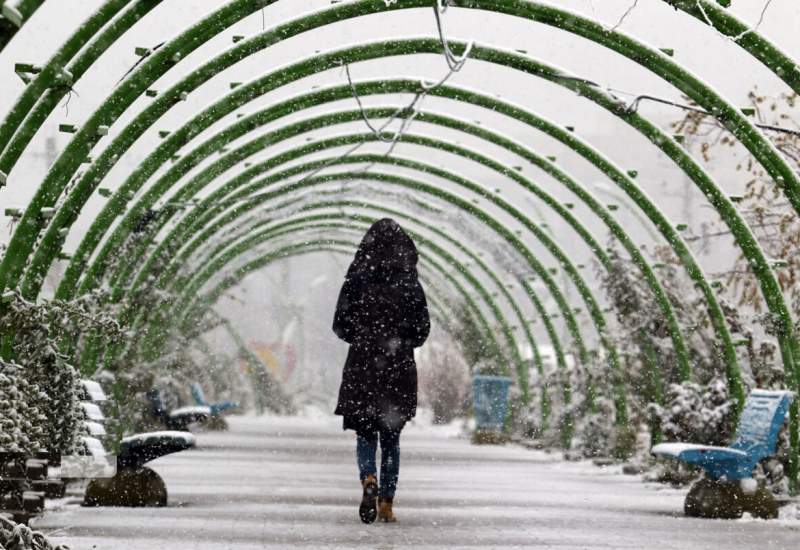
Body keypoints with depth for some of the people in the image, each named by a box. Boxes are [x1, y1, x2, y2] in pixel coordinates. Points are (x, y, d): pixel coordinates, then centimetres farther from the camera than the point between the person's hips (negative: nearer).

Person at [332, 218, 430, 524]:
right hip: (399, 367, 1)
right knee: (391, 437, 11)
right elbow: (422, 330, 0)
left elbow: (340, 326, -3)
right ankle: (386, 503, 8)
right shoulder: (410, 282, -1)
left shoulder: (357, 278, -3)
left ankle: (369, 479, -21)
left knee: (365, 433, 7)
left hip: (362, 364, -1)